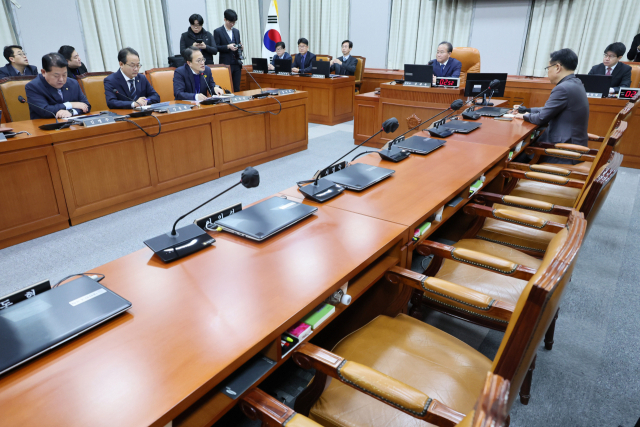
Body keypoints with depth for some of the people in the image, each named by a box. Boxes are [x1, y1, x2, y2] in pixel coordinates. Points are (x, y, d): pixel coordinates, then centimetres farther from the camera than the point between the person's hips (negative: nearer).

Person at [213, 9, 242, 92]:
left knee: (237, 88, 5)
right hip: (226, 64, -5)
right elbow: (215, 47, -5)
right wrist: (228, 47, -18)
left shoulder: (236, 31, 17)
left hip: (237, 63, 5)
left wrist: (240, 46, -1)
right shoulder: (218, 31, 0)